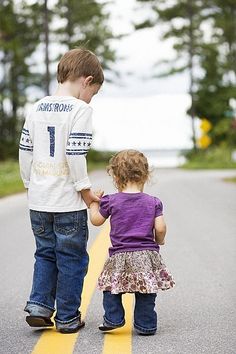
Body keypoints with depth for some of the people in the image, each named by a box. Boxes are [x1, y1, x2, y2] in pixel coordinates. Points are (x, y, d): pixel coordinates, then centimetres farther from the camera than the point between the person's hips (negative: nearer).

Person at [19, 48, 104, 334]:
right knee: (71, 258, 6)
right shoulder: (80, 109, -12)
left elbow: (25, 151, 9)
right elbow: (75, 155, -18)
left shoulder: (37, 109, 7)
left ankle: (39, 305, 9)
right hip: (68, 202, -6)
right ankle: (67, 318, 13)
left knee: (45, 254, 19)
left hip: (39, 201, 6)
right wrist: (86, 191, -8)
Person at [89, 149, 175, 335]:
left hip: (120, 255, -1)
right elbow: (160, 228, -5)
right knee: (146, 294, 9)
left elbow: (96, 220, 10)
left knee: (111, 285, 18)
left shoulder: (111, 201, -3)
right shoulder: (153, 202, 0)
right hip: (147, 255, 1)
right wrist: (159, 241, 16)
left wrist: (94, 203, 27)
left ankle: (113, 318, 14)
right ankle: (146, 325, 12)